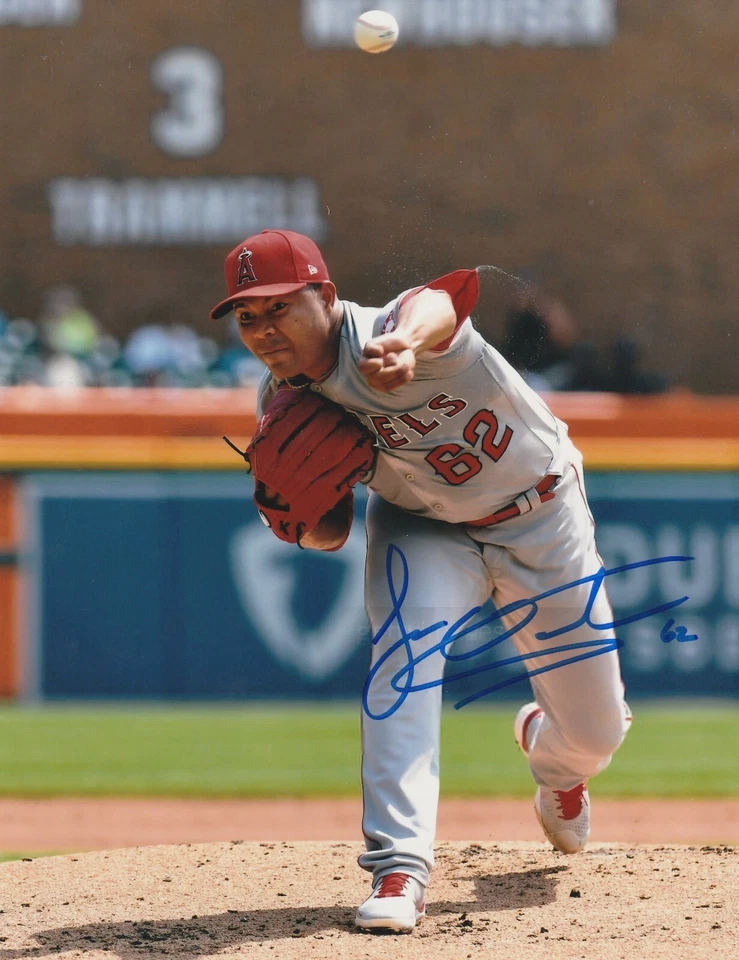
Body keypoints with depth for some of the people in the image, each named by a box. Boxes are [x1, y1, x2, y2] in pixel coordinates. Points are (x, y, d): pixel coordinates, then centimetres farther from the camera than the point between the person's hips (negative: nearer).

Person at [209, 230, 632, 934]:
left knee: (596, 731, 4)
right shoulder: (281, 404, -16)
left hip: (540, 518, -3)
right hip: (422, 527, 3)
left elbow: (442, 297, -63)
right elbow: (328, 534, -6)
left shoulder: (383, 336, -36)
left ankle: (548, 752, 44)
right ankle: (399, 868, -30)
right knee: (405, 652, -30)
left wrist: (408, 342, -87)